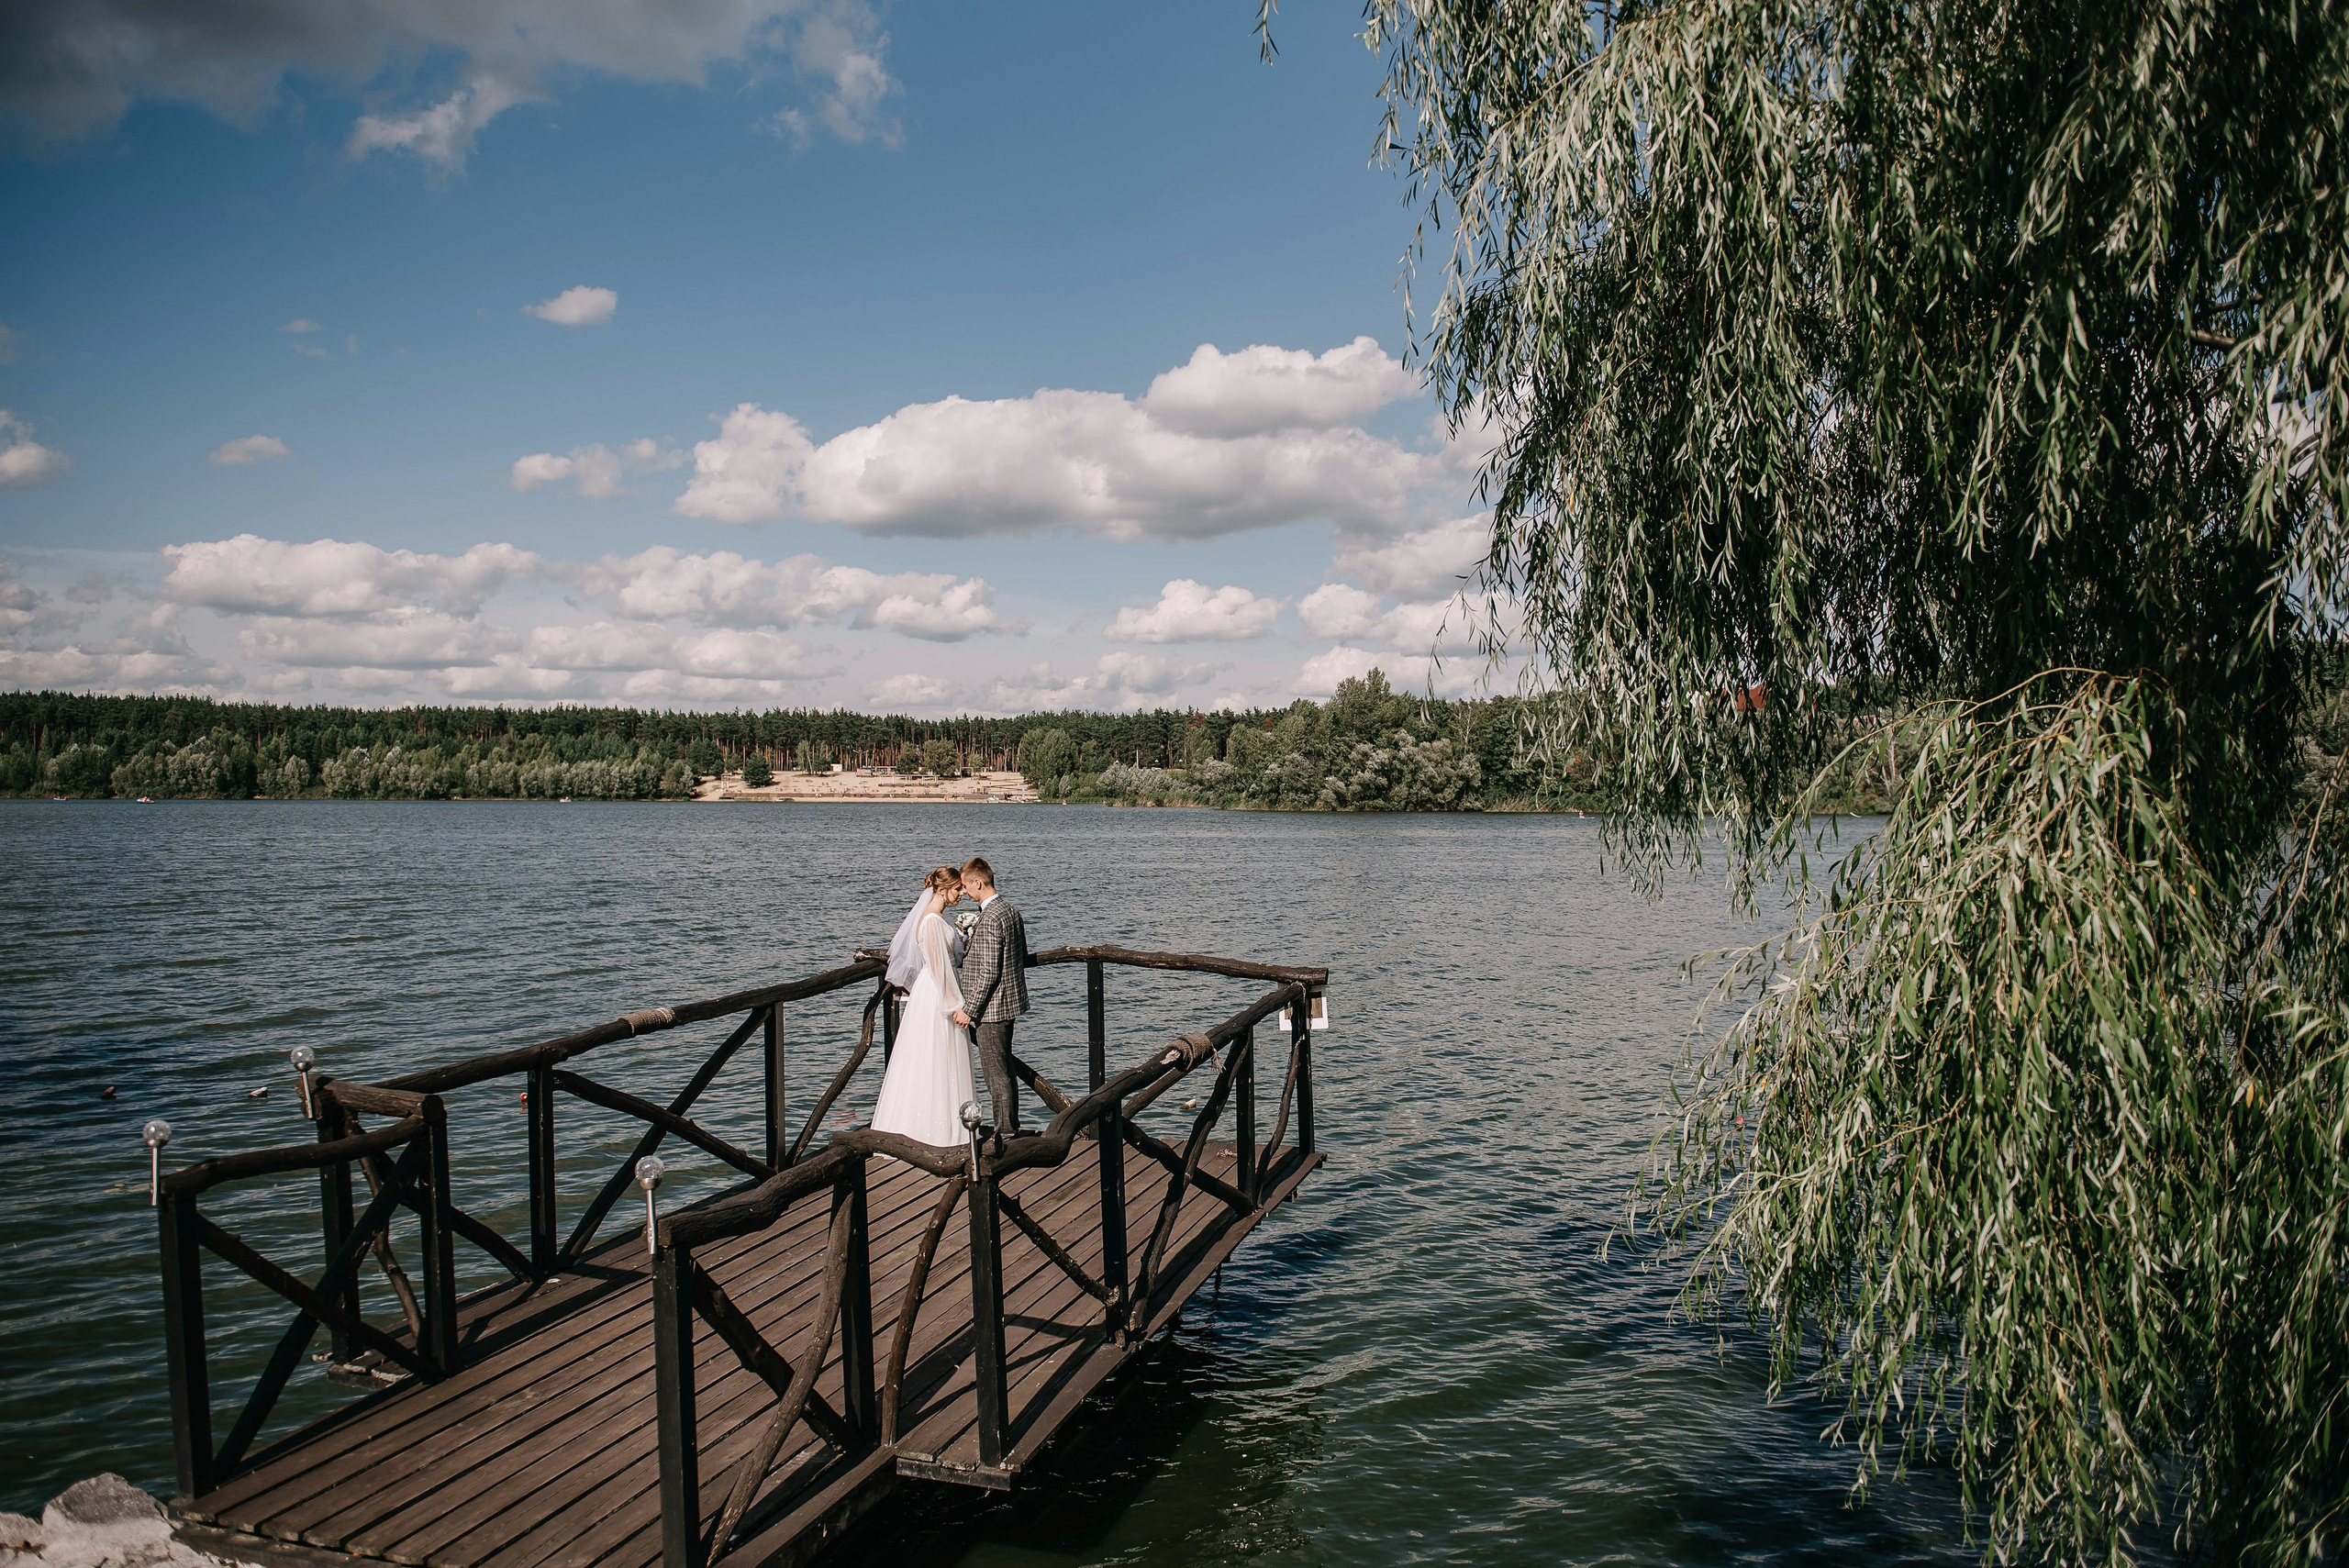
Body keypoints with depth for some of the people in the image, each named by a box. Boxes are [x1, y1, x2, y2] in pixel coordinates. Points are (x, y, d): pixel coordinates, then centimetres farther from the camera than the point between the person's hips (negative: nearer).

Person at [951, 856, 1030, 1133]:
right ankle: (1011, 1128, 27)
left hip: (992, 1007, -10)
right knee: (1005, 1070, 18)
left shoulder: (990, 918, -22)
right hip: (1010, 1002, 10)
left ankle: (1004, 1133, 6)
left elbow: (989, 972, -23)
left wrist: (969, 1009, -17)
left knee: (996, 1074, -1)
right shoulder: (1011, 909, 8)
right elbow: (1023, 957, 16)